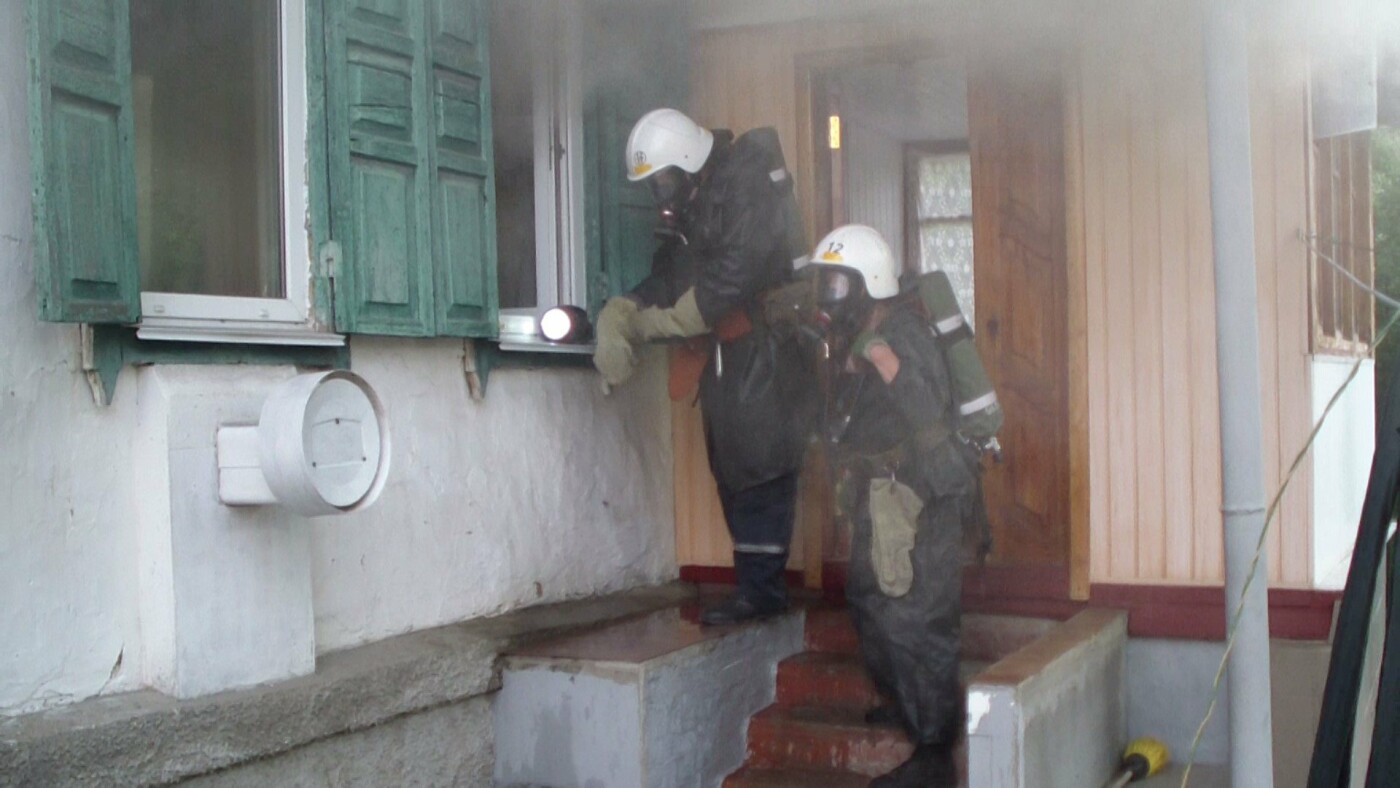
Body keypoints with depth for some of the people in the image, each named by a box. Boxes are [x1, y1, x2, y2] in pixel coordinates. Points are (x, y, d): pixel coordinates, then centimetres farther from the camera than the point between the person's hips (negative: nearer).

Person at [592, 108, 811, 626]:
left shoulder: (743, 190, -13)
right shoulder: (685, 214, 17)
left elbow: (732, 277, -23)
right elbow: (661, 283, 12)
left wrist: (649, 323, -17)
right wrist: (615, 318, -7)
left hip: (761, 349, -9)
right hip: (722, 355, 9)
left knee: (757, 465, -9)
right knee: (729, 467, 9)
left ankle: (761, 589, -5)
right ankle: (759, 586, 15)